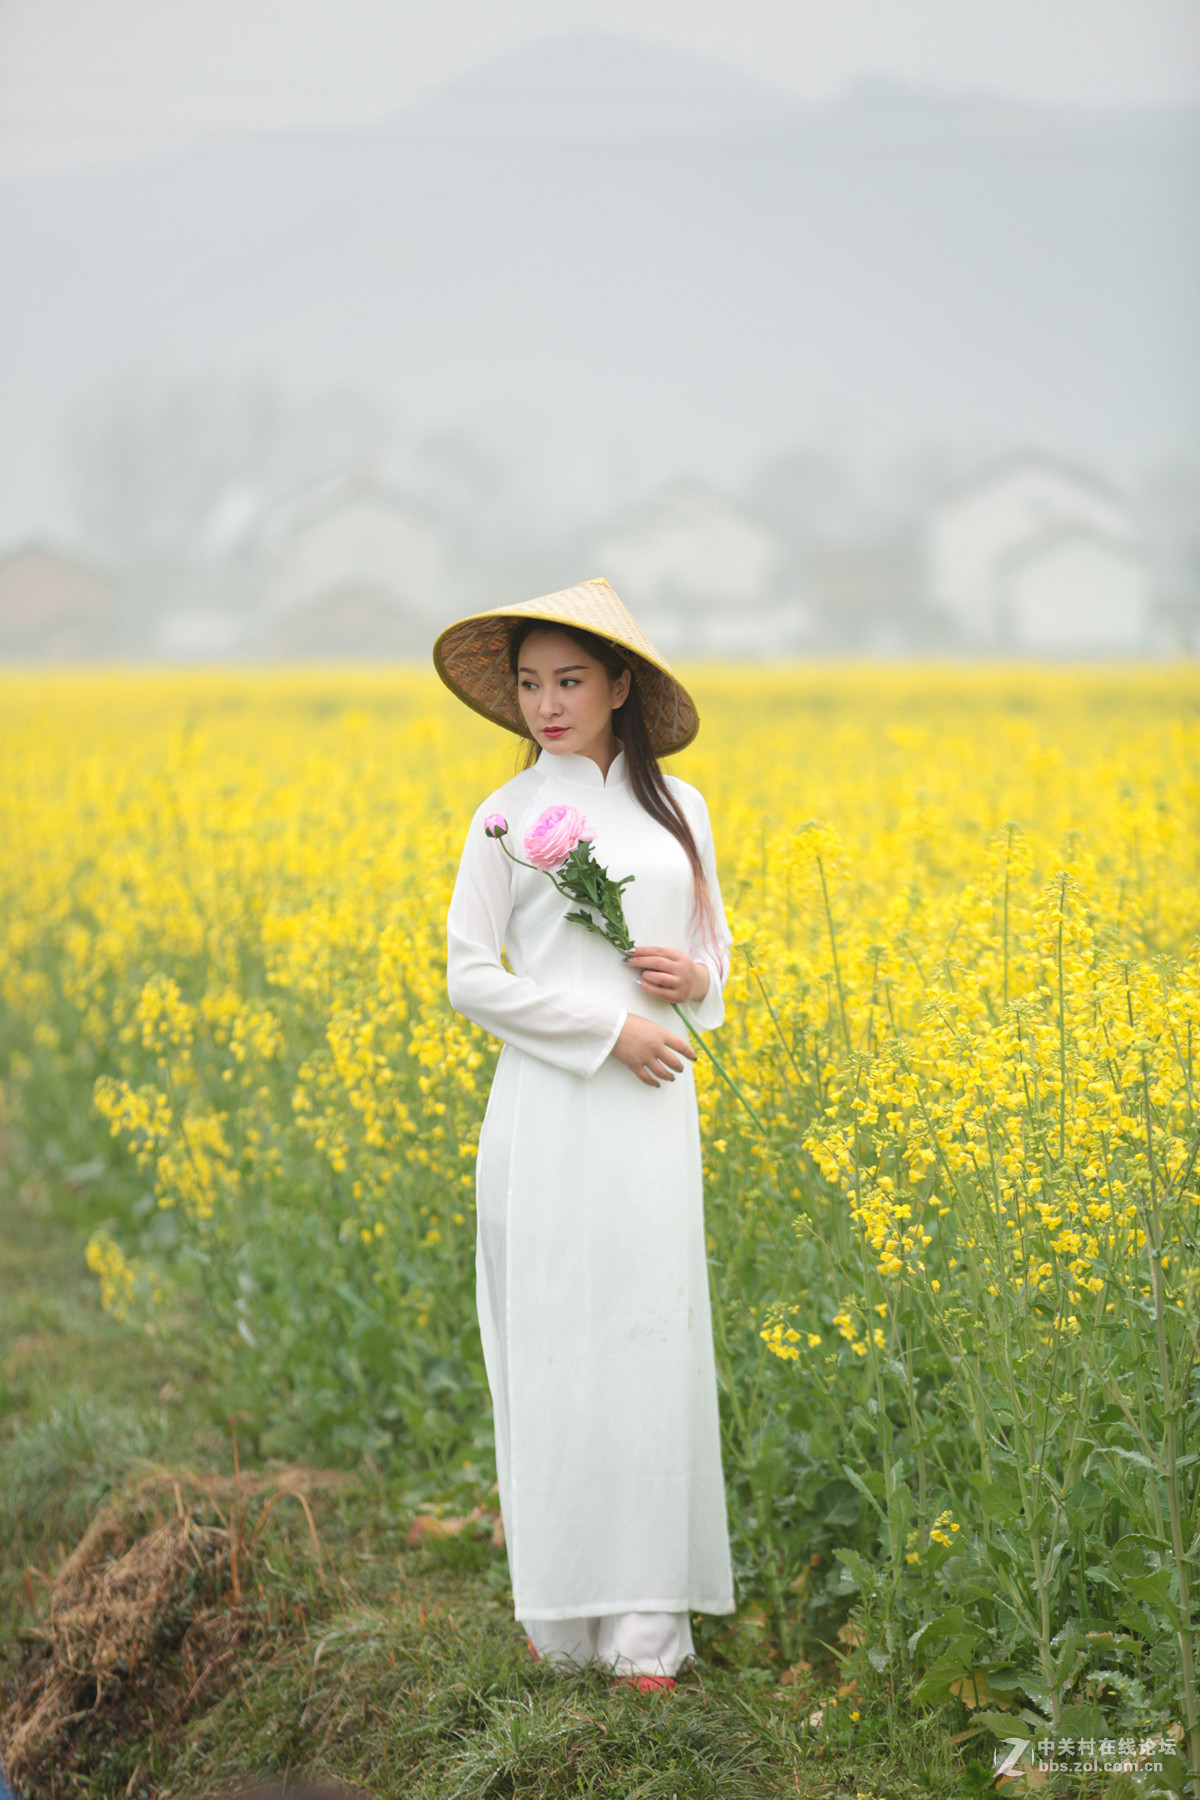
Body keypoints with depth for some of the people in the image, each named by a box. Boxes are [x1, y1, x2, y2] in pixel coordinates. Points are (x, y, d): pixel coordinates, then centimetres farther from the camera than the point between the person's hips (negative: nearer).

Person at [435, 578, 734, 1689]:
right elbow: (471, 979, -3)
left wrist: (696, 979, -5)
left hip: (655, 1109, 3)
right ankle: (560, 1608, 7)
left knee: (648, 1331, 0)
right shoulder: (507, 818, 1)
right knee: (552, 1334, -2)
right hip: (549, 1108, -3)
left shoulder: (678, 807, 10)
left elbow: (715, 943, 20)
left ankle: (646, 1620, 4)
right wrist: (608, 1024, -11)